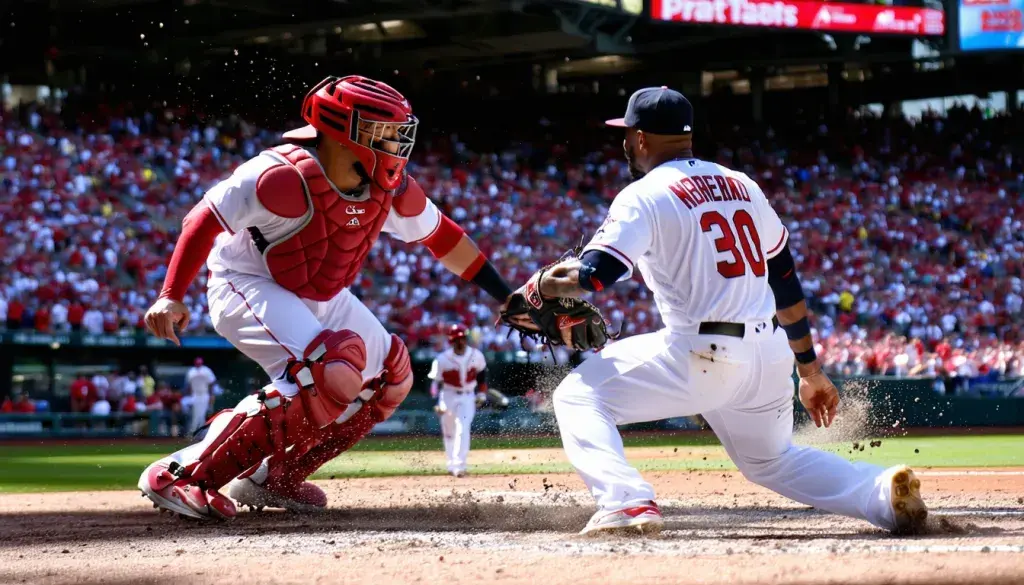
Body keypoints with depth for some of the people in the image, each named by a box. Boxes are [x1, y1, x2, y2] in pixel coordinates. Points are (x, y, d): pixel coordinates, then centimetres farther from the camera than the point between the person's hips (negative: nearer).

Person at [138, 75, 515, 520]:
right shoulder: (288, 177, -31)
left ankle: (274, 477, 16)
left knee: (389, 376, 12)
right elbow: (204, 220, -25)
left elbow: (440, 236, 7)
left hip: (320, 298, 9)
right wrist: (171, 296, -29)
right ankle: (184, 474, -28)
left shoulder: (390, 188, -9)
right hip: (248, 287, -9)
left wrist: (505, 295, 9)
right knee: (333, 375, -31)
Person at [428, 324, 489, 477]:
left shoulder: (476, 356, -6)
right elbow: (436, 382, -12)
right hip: (448, 397, 0)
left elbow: (482, 373, 12)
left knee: (463, 430, -16)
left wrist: (482, 393, 7)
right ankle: (451, 464, 30)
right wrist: (438, 402, -24)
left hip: (468, 397, 0)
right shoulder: (442, 359, -15)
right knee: (449, 432, 10)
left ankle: (459, 466, -21)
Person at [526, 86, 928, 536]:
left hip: (701, 356, -7)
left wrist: (542, 286, 8)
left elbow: (592, 275, -14)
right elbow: (786, 282, 19)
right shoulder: (742, 186, 17)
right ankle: (883, 491, 5)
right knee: (771, 461, 27)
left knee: (578, 395, 4)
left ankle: (627, 503, -17)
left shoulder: (644, 196, -3)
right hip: (771, 354, 7)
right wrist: (809, 370, 23)